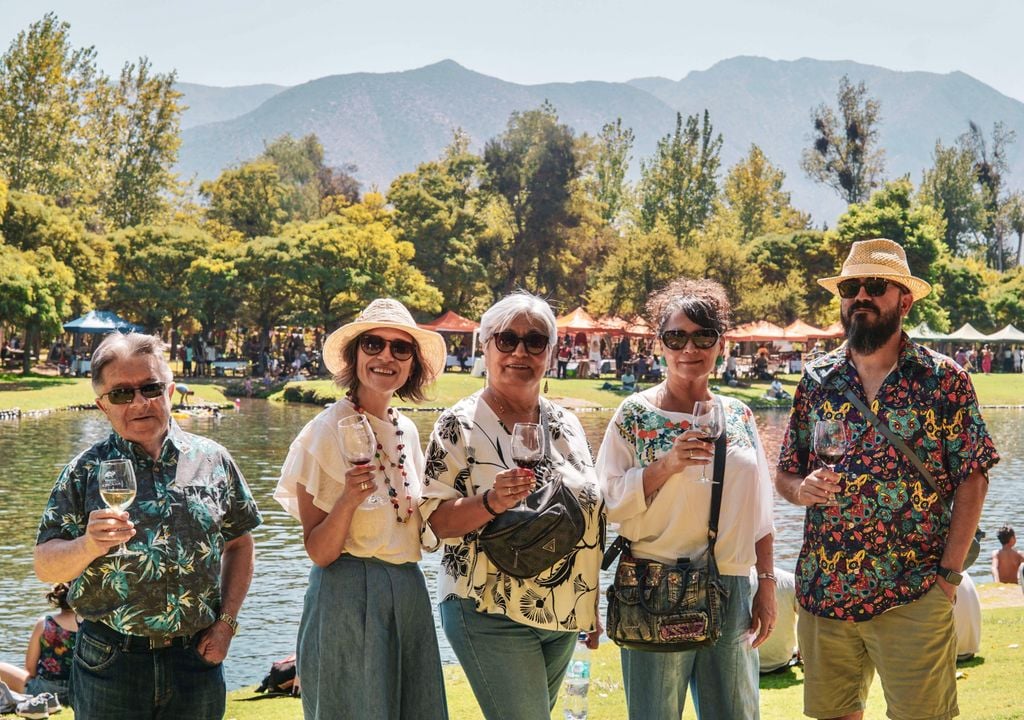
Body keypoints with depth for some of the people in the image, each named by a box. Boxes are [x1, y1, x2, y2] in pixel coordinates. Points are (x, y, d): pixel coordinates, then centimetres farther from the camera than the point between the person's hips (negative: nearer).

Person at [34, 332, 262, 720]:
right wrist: (88, 546, -22)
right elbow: (45, 566, -2)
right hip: (108, 663, -1)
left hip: (196, 658, 1)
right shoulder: (87, 470, 1)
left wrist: (226, 622, 4)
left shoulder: (212, 460, 4)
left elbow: (238, 544, 12)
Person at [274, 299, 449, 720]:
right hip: (348, 598, -7)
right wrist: (348, 500, -30)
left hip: (408, 593, 7)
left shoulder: (407, 430, 7)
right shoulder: (326, 431, -12)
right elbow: (319, 552, -13)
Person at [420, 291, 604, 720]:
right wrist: (491, 502, -29)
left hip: (564, 617, 6)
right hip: (492, 618, -6)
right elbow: (434, 522, -11)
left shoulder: (566, 424, 9)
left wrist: (591, 609, 15)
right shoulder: (460, 424, -7)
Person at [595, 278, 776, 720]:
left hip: (733, 590, 4)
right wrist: (666, 465, -19)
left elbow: (759, 513, 13)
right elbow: (609, 502, -7)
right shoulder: (635, 414, -3)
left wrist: (767, 585, 10)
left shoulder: (738, 415, 9)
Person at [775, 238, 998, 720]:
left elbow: (972, 480, -3)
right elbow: (784, 475, 13)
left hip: (913, 598, -3)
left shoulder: (944, 380, -2)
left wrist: (950, 572, -10)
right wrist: (801, 489, -11)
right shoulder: (816, 380, 7)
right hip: (823, 592, 3)